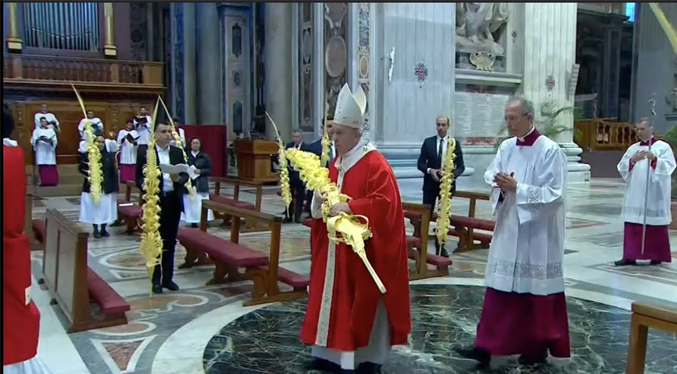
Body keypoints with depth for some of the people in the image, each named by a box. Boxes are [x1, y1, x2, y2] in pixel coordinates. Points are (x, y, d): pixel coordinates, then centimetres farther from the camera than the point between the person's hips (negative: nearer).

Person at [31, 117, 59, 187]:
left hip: (50, 151, 1)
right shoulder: (36, 131, 13)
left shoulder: (51, 130, 15)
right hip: (41, 151, -1)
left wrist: (50, 141, -17)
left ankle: (52, 181, -7)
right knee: (42, 167, -9)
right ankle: (43, 182, -10)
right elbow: (33, 141, 2)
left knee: (51, 167, -8)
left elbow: (55, 141, 4)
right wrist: (38, 140, -18)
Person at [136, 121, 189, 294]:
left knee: (170, 241, 10)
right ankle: (156, 279, 14)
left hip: (173, 201, 3)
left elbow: (185, 175, 8)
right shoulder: (144, 152, -1)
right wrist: (144, 186, -23)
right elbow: (139, 177, -3)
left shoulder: (177, 152, 9)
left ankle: (168, 277, 19)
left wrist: (179, 179, -14)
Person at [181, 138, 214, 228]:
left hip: (201, 184, -1)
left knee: (201, 203, -5)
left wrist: (200, 171, -12)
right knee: (190, 203, 0)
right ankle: (193, 222, 6)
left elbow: (209, 169, 3)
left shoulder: (205, 156, 5)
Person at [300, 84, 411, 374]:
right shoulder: (337, 162, 12)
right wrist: (321, 200, -2)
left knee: (363, 303, 1)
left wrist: (349, 207, -26)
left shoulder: (375, 163, -15)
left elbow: (384, 202, -23)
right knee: (335, 298, 13)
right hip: (335, 247, 8)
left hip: (361, 249, -8)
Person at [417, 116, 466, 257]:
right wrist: (429, 170, -18)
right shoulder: (428, 142, 3)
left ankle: (440, 247, 15)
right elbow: (420, 163, 1)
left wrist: (452, 175, -19)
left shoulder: (455, 144, 2)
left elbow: (461, 166, 0)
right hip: (430, 184, 0)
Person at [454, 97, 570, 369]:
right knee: (499, 287, 5)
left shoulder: (550, 150, -12)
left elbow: (554, 193, -16)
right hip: (508, 227, 6)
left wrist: (517, 188, -21)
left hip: (537, 233, -5)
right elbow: (490, 175, 10)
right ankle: (486, 345, 8)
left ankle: (538, 347, 24)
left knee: (537, 290, 7)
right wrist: (499, 184, -12)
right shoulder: (506, 147, 7)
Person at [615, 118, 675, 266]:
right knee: (632, 225, 1)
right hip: (635, 194, 4)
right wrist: (633, 160, -9)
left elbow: (669, 167, -10)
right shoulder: (632, 148, 12)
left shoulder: (663, 147, 0)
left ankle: (657, 256, 15)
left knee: (655, 225, 3)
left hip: (655, 194, -4)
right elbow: (622, 168, 8)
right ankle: (630, 256, 3)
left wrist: (654, 159, -24)